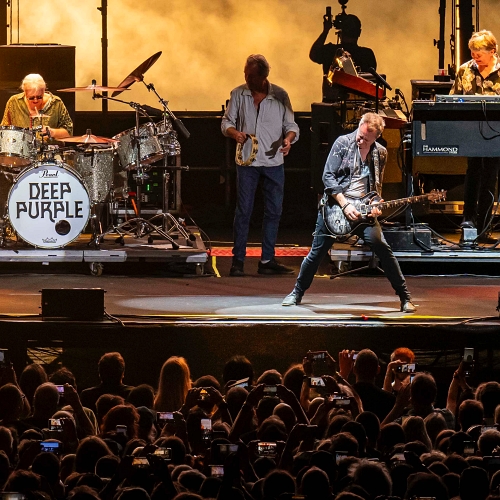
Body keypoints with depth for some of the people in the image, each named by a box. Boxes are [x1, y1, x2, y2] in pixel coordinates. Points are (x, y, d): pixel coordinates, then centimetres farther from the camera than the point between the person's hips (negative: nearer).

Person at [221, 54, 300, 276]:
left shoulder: (279, 95, -1)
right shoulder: (238, 94, 0)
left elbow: (290, 125, 4)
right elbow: (227, 122, 6)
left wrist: (288, 139, -17)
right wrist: (234, 132, -16)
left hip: (274, 161, 1)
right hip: (247, 161, -1)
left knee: (274, 211, 6)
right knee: (243, 210, -4)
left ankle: (267, 260, 15)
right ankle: (238, 260, 1)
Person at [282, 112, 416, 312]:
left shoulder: (380, 153, 3)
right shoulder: (343, 143, -7)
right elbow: (328, 177, -10)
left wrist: (374, 205, -8)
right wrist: (345, 205, -17)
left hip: (362, 208, 1)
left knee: (382, 248, -14)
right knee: (317, 251, 5)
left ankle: (405, 297, -8)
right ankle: (297, 293, 26)